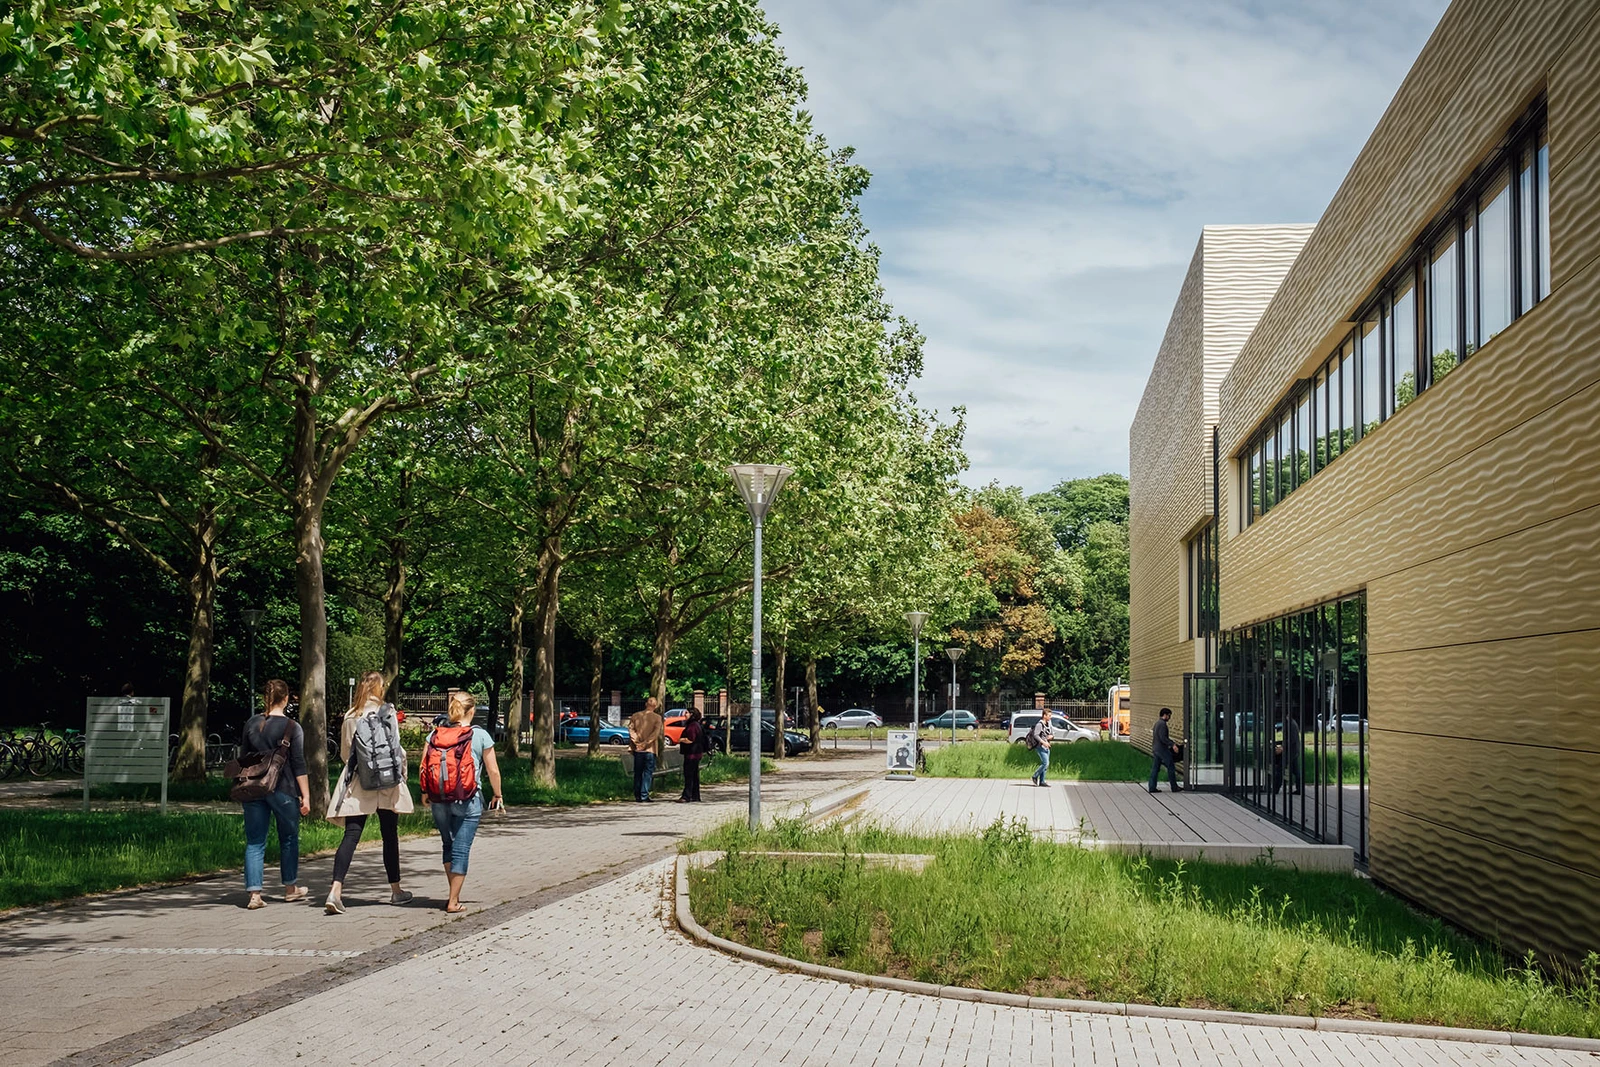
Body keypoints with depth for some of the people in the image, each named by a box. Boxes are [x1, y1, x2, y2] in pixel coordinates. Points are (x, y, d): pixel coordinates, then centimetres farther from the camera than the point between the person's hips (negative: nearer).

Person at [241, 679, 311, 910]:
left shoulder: (251, 724, 4)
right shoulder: (292, 728, -7)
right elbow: (299, 765, -8)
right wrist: (305, 796, -5)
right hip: (283, 790, -3)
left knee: (254, 842, 4)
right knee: (289, 839, 14)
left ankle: (254, 893, -4)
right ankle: (290, 888, 25)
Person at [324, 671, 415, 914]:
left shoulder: (350, 715, 6)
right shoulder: (384, 711, -7)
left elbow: (344, 753, 13)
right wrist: (402, 773, 3)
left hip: (356, 784, 3)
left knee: (351, 836, -2)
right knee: (390, 836, 10)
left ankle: (336, 889, -19)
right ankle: (395, 890, 22)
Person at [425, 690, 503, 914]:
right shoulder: (481, 736, -3)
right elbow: (493, 771, -1)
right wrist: (498, 796, 13)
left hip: (439, 800, 3)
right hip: (468, 801, -3)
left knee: (448, 845, 20)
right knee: (461, 850, 2)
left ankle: (454, 895, 25)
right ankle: (453, 901, 3)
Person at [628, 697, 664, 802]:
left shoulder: (635, 715, 5)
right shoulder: (657, 717, -4)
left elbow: (631, 729, -4)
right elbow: (655, 733, -14)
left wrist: (636, 741, -8)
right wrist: (646, 743, -14)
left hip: (637, 749, 3)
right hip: (650, 750, -3)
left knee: (637, 773, 12)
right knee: (648, 773, 1)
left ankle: (637, 796, 16)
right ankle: (644, 796, -5)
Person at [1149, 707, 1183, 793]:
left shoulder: (1157, 723, 17)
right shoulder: (1162, 724, -15)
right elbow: (1163, 738, -23)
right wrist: (1172, 745, -26)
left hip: (1155, 749, 10)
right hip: (1162, 749, -10)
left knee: (1155, 768, 7)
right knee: (1171, 767, -2)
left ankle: (1152, 787, 4)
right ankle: (1174, 787, 2)